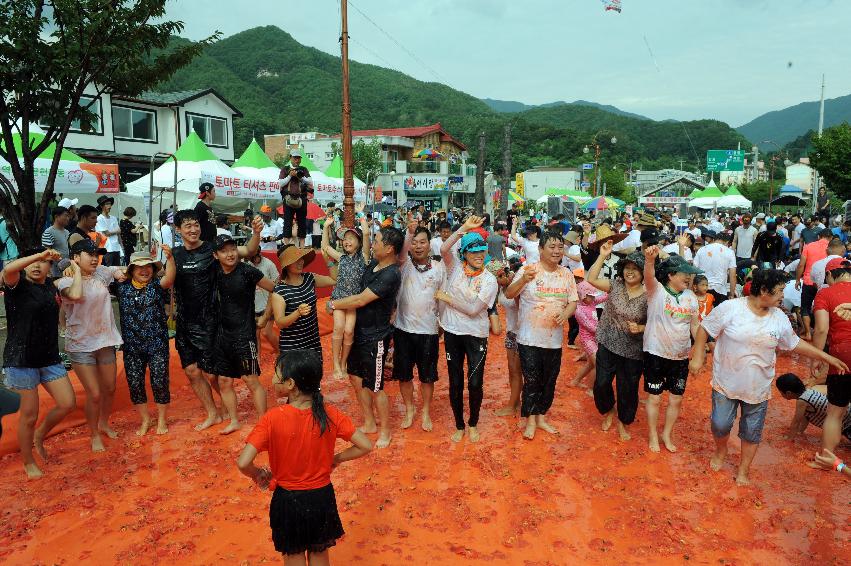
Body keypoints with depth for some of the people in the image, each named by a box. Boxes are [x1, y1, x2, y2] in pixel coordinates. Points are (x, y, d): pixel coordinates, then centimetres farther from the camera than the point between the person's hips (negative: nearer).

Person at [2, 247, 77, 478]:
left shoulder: (52, 285, 10)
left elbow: (76, 295, -2)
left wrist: (76, 269, 9)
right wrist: (41, 252, -24)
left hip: (50, 358, 5)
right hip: (21, 360, -5)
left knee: (67, 403, 3)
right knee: (29, 415, 4)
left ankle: (39, 436, 32)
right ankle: (28, 463, 25)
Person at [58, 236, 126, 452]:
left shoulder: (101, 272, 1)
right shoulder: (65, 282, -12)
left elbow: (121, 272, 19)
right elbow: (76, 295, -34)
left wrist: (121, 274, -1)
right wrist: (76, 271, -20)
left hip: (105, 341, 5)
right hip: (81, 345, -5)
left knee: (109, 389, 16)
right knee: (94, 394, -3)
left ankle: (104, 423, 41)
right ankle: (95, 435, 18)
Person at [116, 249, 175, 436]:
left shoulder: (157, 285, -5)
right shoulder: (122, 287, 4)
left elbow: (169, 278, -24)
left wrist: (169, 258, -41)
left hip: (157, 345, -3)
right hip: (132, 347, 3)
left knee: (159, 382, 2)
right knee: (134, 383, 8)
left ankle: (161, 419, 21)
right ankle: (145, 419, 28)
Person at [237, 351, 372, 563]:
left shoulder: (272, 419, -23)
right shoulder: (330, 414, -16)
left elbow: (243, 463, -27)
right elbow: (365, 446, -13)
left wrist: (258, 474, -5)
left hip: (288, 500, -2)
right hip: (322, 497, 2)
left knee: (294, 558, 22)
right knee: (320, 555, 25)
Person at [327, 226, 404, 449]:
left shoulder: (391, 275, -24)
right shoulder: (373, 264, 3)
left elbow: (361, 300, -24)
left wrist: (333, 304, -11)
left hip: (375, 338, -9)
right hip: (359, 332, 9)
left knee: (375, 387, 3)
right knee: (357, 378, 17)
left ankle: (385, 431, 22)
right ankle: (369, 424, 35)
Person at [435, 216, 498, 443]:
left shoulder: (489, 280, -7)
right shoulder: (455, 267, -2)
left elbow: (473, 309, -16)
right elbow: (443, 249, -24)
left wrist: (447, 298, -10)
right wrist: (464, 228, -25)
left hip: (476, 335, -1)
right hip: (453, 332, 1)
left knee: (475, 383, 3)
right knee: (455, 382, 11)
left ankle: (473, 424, 28)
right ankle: (459, 426, 29)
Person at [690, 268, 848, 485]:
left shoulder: (780, 318, -2)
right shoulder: (730, 308, -16)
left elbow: (795, 343, 12)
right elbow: (704, 329, -8)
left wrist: (827, 357, 13)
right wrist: (698, 357, -13)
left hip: (758, 388, 3)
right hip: (726, 383, -3)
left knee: (752, 432, 12)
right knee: (720, 424, 4)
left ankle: (743, 469, 32)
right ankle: (721, 451, 37)